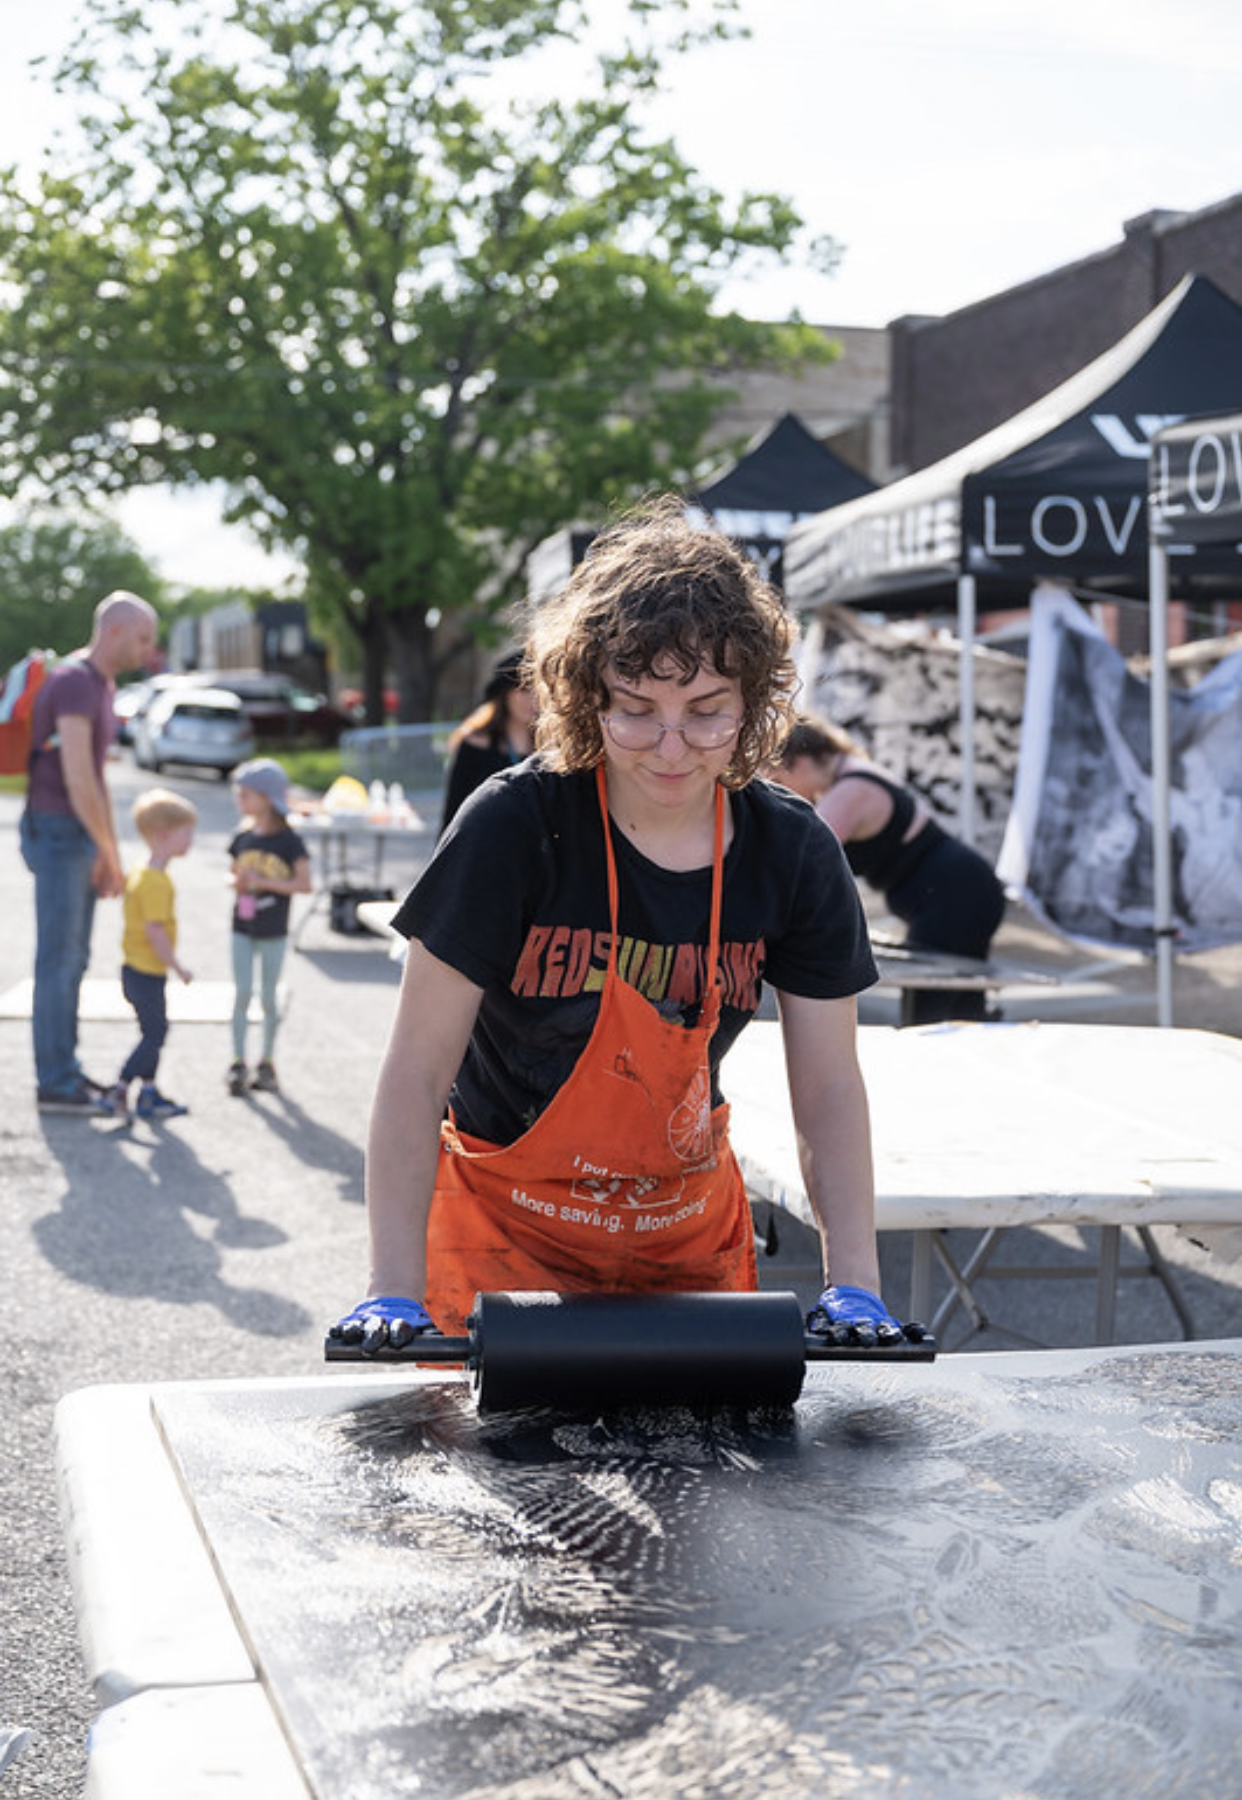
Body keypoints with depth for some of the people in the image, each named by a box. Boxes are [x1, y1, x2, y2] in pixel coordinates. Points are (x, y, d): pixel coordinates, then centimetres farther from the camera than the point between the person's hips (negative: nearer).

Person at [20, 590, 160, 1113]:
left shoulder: (101, 685, 15)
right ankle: (55, 1084, 0)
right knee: (58, 957, -5)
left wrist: (109, 852, 15)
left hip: (79, 835, 10)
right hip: (56, 831, -10)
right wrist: (110, 853, -16)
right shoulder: (73, 682, -17)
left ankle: (64, 1070, 20)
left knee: (73, 957, 12)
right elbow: (78, 780, -23)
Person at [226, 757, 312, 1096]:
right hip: (243, 928, 3)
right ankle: (238, 1061, 6)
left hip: (273, 931, -3)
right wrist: (237, 882, -7)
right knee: (242, 992, -1)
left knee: (268, 996, 5)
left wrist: (264, 882, -19)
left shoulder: (288, 841, -9)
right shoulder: (243, 838, 5)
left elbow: (304, 884, -12)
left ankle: (266, 1061, 17)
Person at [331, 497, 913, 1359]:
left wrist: (855, 1282, -14)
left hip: (692, 1238, 3)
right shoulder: (515, 826, -19)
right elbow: (418, 1069, -18)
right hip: (505, 1232, -3)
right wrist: (396, 1289, -24)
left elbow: (829, 1085, -3)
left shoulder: (793, 854, -8)